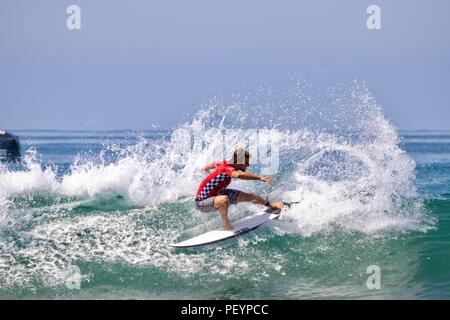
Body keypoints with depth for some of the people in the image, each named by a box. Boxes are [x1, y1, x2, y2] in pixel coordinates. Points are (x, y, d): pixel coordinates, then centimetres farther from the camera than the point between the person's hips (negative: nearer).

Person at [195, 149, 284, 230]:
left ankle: (270, 205, 35)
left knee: (248, 196, 11)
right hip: (202, 202, -10)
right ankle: (226, 226, -19)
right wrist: (260, 178, -59)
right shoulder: (228, 168, -32)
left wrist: (206, 169, 41)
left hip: (216, 194, 10)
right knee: (224, 199, -42)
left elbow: (213, 164, 19)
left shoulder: (226, 164, -4)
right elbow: (239, 175, -57)